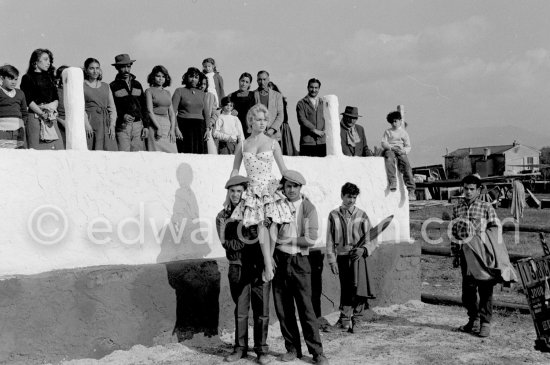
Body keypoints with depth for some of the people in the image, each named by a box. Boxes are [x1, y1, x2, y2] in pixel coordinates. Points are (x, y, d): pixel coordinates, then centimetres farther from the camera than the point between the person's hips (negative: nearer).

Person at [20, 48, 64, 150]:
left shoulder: (50, 77, 21)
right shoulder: (28, 78, 4)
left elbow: (56, 97, 17)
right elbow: (28, 100, -5)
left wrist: (53, 105, -6)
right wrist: (42, 114, -14)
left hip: (51, 118, 5)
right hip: (35, 117, -5)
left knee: (58, 148, -6)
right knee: (37, 148, -10)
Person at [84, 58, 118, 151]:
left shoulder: (106, 86, 19)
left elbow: (112, 108, 15)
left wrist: (112, 125, 0)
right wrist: (87, 124, -17)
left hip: (106, 124, 4)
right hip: (90, 122, -4)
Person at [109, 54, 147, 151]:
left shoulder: (137, 84, 16)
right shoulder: (113, 86, 3)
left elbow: (143, 107, 16)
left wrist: (145, 126, 9)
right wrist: (122, 116, -17)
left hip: (138, 126, 4)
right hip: (122, 127, -4)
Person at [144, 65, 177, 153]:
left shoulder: (167, 93, 18)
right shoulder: (149, 91, 3)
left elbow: (171, 112, 14)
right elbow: (150, 111, -6)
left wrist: (172, 129, 1)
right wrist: (158, 127, -13)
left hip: (168, 125, 5)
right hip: (155, 124, -5)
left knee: (172, 152, -5)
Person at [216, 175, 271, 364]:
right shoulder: (223, 216, 5)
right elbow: (226, 243, -7)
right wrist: (245, 241, -20)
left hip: (260, 266, -1)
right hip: (238, 268, 1)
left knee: (261, 310, 2)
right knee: (240, 310, 8)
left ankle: (261, 349, 12)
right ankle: (240, 348, 21)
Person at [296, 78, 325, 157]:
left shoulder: (323, 103, 18)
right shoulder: (301, 103, 5)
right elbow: (302, 119, -6)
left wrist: (324, 131, -6)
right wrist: (314, 130, -14)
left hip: (322, 141, 3)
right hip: (307, 142, -3)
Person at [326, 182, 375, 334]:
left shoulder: (362, 215, 3)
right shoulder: (334, 215, 5)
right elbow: (330, 240, 6)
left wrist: (364, 250, -12)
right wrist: (332, 260, -1)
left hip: (358, 255, -1)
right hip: (342, 256, 1)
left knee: (359, 288, -8)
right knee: (345, 289, 5)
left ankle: (357, 320, 4)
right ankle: (345, 319, 21)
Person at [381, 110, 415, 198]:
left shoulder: (404, 132, 19)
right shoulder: (388, 132, 19)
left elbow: (408, 147, 12)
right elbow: (383, 143, 8)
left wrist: (403, 151, -11)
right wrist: (392, 147, -11)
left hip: (401, 151, 1)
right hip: (389, 150, -1)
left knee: (406, 165, -26)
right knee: (389, 160, -37)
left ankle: (411, 190, -32)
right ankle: (392, 182, -50)